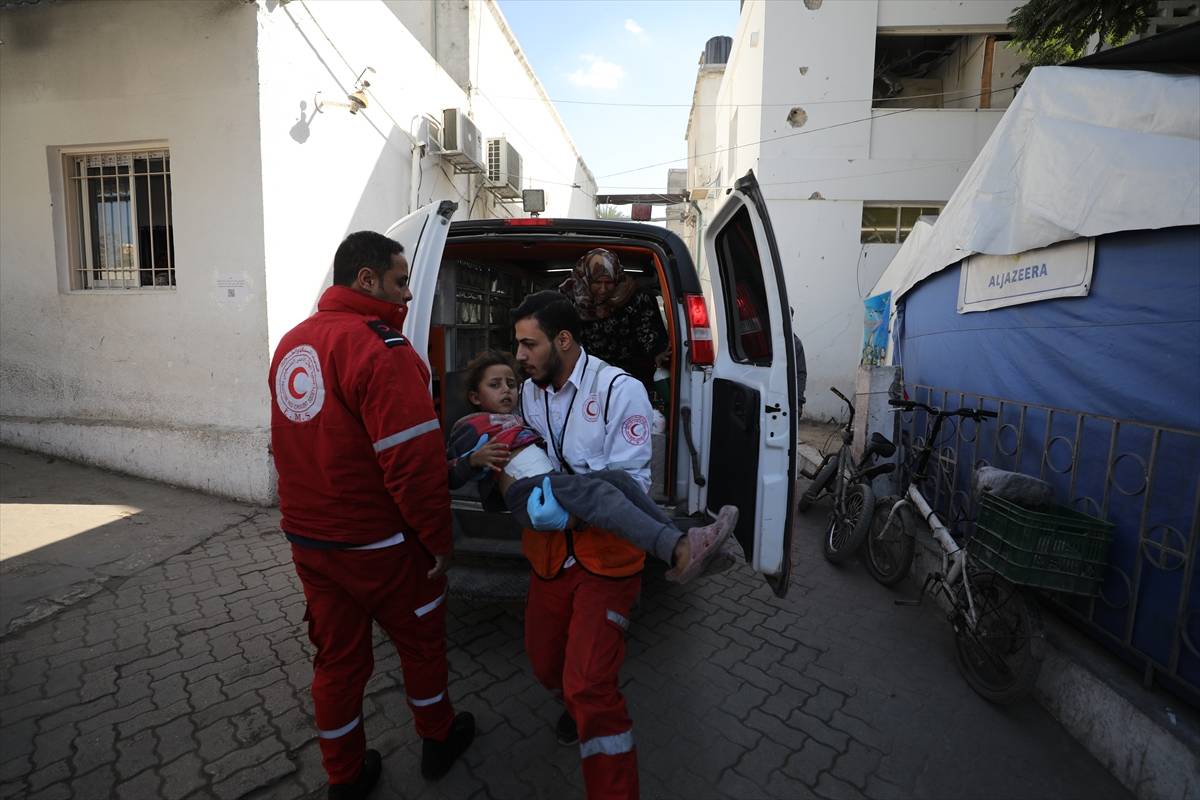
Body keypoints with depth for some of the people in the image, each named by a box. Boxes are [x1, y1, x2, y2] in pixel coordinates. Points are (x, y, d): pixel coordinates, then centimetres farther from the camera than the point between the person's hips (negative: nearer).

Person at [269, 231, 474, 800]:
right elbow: (413, 463, -26)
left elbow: (292, 446, 14)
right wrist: (438, 540, -14)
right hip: (377, 543, -7)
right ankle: (438, 739, 40)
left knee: (337, 657, 21)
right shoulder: (379, 348, -22)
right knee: (421, 640, 18)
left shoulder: (292, 342, 6)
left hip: (307, 538, 7)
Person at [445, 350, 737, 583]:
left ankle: (683, 552, -29)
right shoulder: (469, 426, 14)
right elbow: (449, 477, 5)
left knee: (618, 478, -19)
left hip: (555, 480, 7)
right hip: (526, 491, -7)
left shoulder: (519, 420, 35)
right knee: (594, 490, -32)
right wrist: (475, 459, -12)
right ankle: (679, 549, -51)